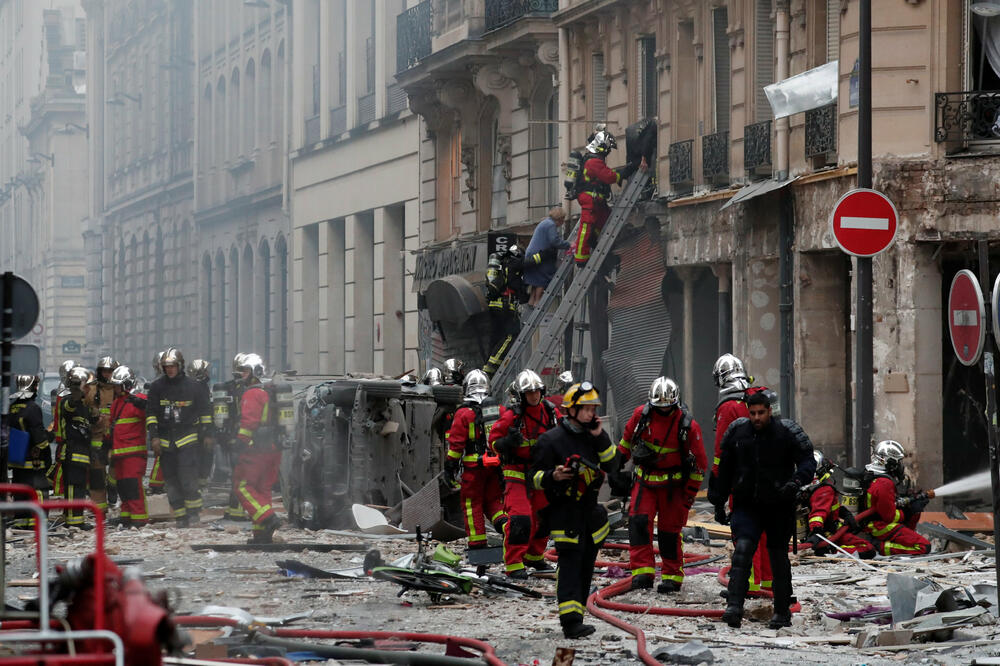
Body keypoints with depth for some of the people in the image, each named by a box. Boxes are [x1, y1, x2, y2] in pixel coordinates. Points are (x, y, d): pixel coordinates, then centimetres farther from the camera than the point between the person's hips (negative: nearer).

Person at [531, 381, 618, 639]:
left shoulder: (593, 436, 10)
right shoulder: (552, 439, -7)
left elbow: (612, 465, 2)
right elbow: (536, 476, -5)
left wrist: (600, 438, -8)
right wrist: (553, 476, -26)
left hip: (590, 511, 7)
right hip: (564, 513, -7)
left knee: (585, 568, 11)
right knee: (570, 565, -15)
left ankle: (574, 618, 21)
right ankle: (571, 621, -21)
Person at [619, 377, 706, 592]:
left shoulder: (688, 425, -13)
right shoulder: (641, 414, -6)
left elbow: (699, 462, -5)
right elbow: (627, 440, 12)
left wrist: (691, 493, -4)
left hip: (673, 485, -2)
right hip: (645, 479, 2)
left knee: (669, 531, 1)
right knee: (638, 522, -14)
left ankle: (672, 576, 13)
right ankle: (642, 571, -13)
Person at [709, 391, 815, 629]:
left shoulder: (787, 433, -7)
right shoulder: (737, 432, 2)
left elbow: (808, 462, -6)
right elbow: (724, 469, 12)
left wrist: (796, 481, -26)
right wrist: (719, 503, 12)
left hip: (779, 507, -1)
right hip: (746, 505, 1)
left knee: (779, 557, 8)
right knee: (742, 550, -17)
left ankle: (782, 612, 19)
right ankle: (734, 607, -25)